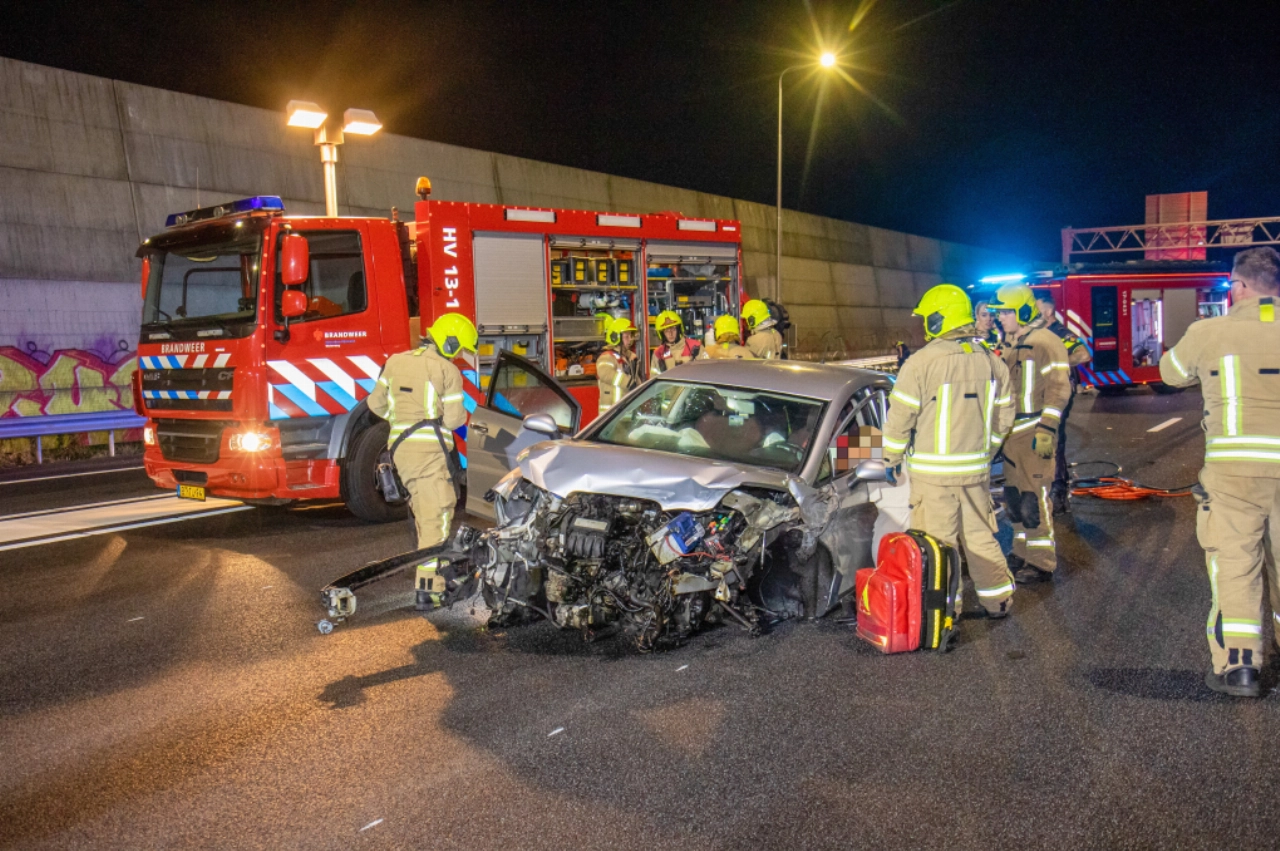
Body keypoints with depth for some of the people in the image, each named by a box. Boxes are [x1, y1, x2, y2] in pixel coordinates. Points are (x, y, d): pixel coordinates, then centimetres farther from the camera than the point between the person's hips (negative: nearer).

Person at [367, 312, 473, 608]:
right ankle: (429, 590, -12)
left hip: (400, 448, 7)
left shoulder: (396, 361, 13)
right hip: (429, 449, -7)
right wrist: (463, 415, 14)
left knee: (424, 513, 19)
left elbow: (375, 403, 15)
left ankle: (443, 572, 25)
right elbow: (453, 419, -8)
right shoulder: (447, 370, -5)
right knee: (436, 518, -7)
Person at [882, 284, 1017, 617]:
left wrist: (892, 458, 1)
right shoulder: (992, 362, 4)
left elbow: (901, 416, -12)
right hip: (977, 469, 6)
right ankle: (998, 600, 30)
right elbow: (1003, 417, 11)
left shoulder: (921, 362, -15)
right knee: (980, 534, 19)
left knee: (937, 541, 2)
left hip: (933, 472, -6)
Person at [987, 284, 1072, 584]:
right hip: (1011, 432, 9)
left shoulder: (1045, 343, -11)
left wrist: (1046, 430, -20)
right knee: (1013, 496, 14)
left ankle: (1042, 562, 3)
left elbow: (1058, 390, -15)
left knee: (1034, 498, -6)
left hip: (1034, 434, -9)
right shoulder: (1009, 344, 17)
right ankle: (1023, 552, 26)